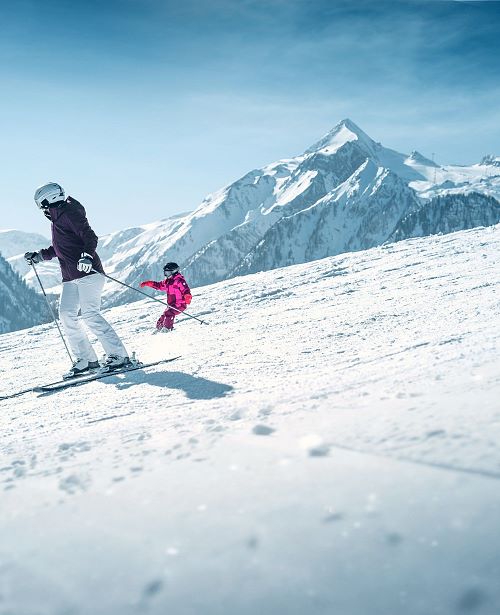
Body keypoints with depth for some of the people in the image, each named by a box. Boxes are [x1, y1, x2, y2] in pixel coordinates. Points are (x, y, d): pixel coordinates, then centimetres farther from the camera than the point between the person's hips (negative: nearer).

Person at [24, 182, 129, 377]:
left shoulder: (69, 213, -6)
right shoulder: (57, 220, 23)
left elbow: (90, 237, -18)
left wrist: (86, 255, -35)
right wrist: (38, 256, 33)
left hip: (88, 273, -10)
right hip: (70, 278, 10)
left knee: (89, 314, -18)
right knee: (66, 314, -1)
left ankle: (119, 355, -16)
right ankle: (86, 359, 2)